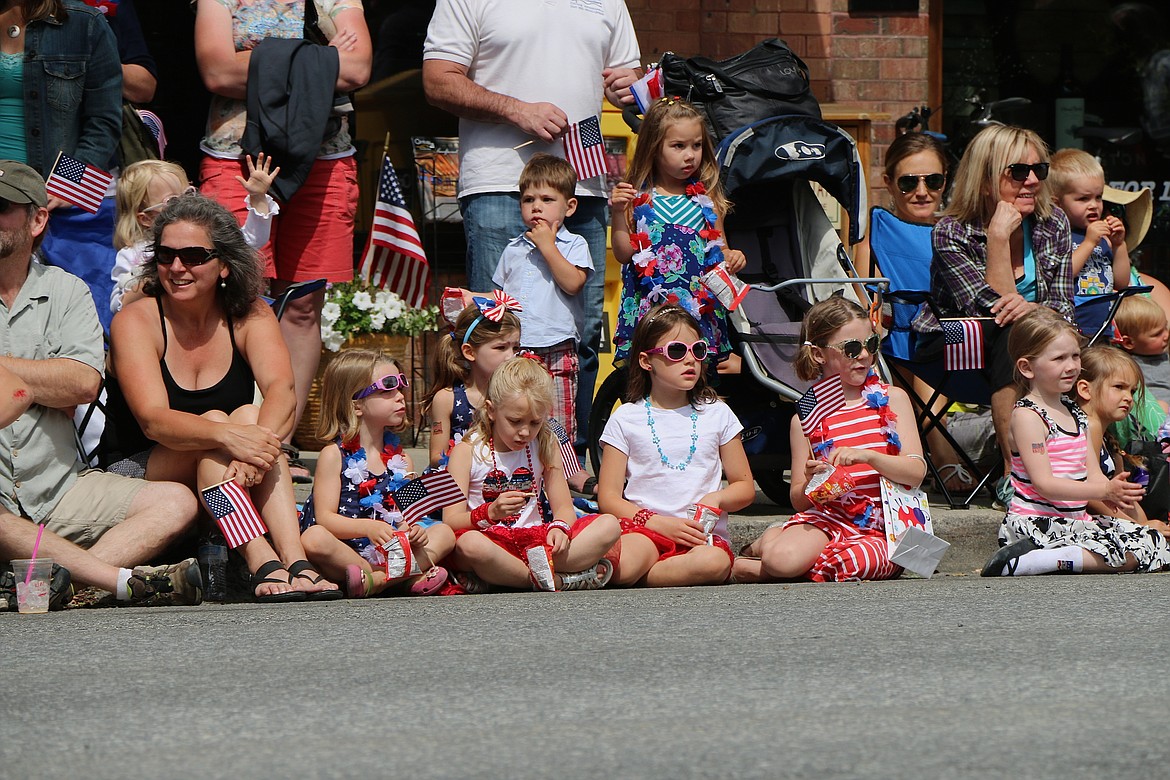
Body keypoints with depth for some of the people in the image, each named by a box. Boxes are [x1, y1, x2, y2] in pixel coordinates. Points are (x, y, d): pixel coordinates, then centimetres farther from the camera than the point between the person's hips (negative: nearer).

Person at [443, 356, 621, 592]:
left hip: (534, 541, 5)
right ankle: (560, 581, -28)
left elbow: (564, 507, 7)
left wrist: (559, 528, -18)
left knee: (609, 526, -17)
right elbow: (451, 521, -9)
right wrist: (490, 513, -29)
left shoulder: (545, 446, 11)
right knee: (470, 544, -40)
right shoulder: (467, 451, -1)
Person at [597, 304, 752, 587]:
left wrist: (716, 498, -5)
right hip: (645, 530, -3)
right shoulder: (626, 419, 9)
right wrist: (658, 523, -11)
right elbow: (608, 497, 4)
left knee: (714, 562, -37)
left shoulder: (717, 414, 15)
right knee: (623, 563, -40)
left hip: (701, 535, 3)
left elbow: (745, 487, 19)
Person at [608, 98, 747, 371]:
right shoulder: (638, 198, 2)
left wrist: (731, 257, -9)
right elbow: (624, 255, -1)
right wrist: (618, 213, -11)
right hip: (650, 305, -1)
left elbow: (718, 251, 12)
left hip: (701, 306, 1)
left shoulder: (707, 198, 8)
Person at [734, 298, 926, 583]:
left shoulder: (892, 399, 8)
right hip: (829, 516, 0)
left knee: (850, 562, -36)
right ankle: (770, 541, 5)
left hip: (882, 524, 0)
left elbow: (916, 471, -3)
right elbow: (798, 501, 8)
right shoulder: (807, 417, 8)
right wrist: (810, 484, -16)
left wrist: (866, 456, -19)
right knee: (784, 559, -33)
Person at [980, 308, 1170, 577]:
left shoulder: (1074, 412, 17)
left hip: (1076, 520, 9)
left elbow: (1092, 473, 11)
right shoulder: (1026, 416, -10)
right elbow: (1045, 484, -18)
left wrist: (1115, 494, -13)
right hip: (1036, 523, -9)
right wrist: (1105, 490, -26)